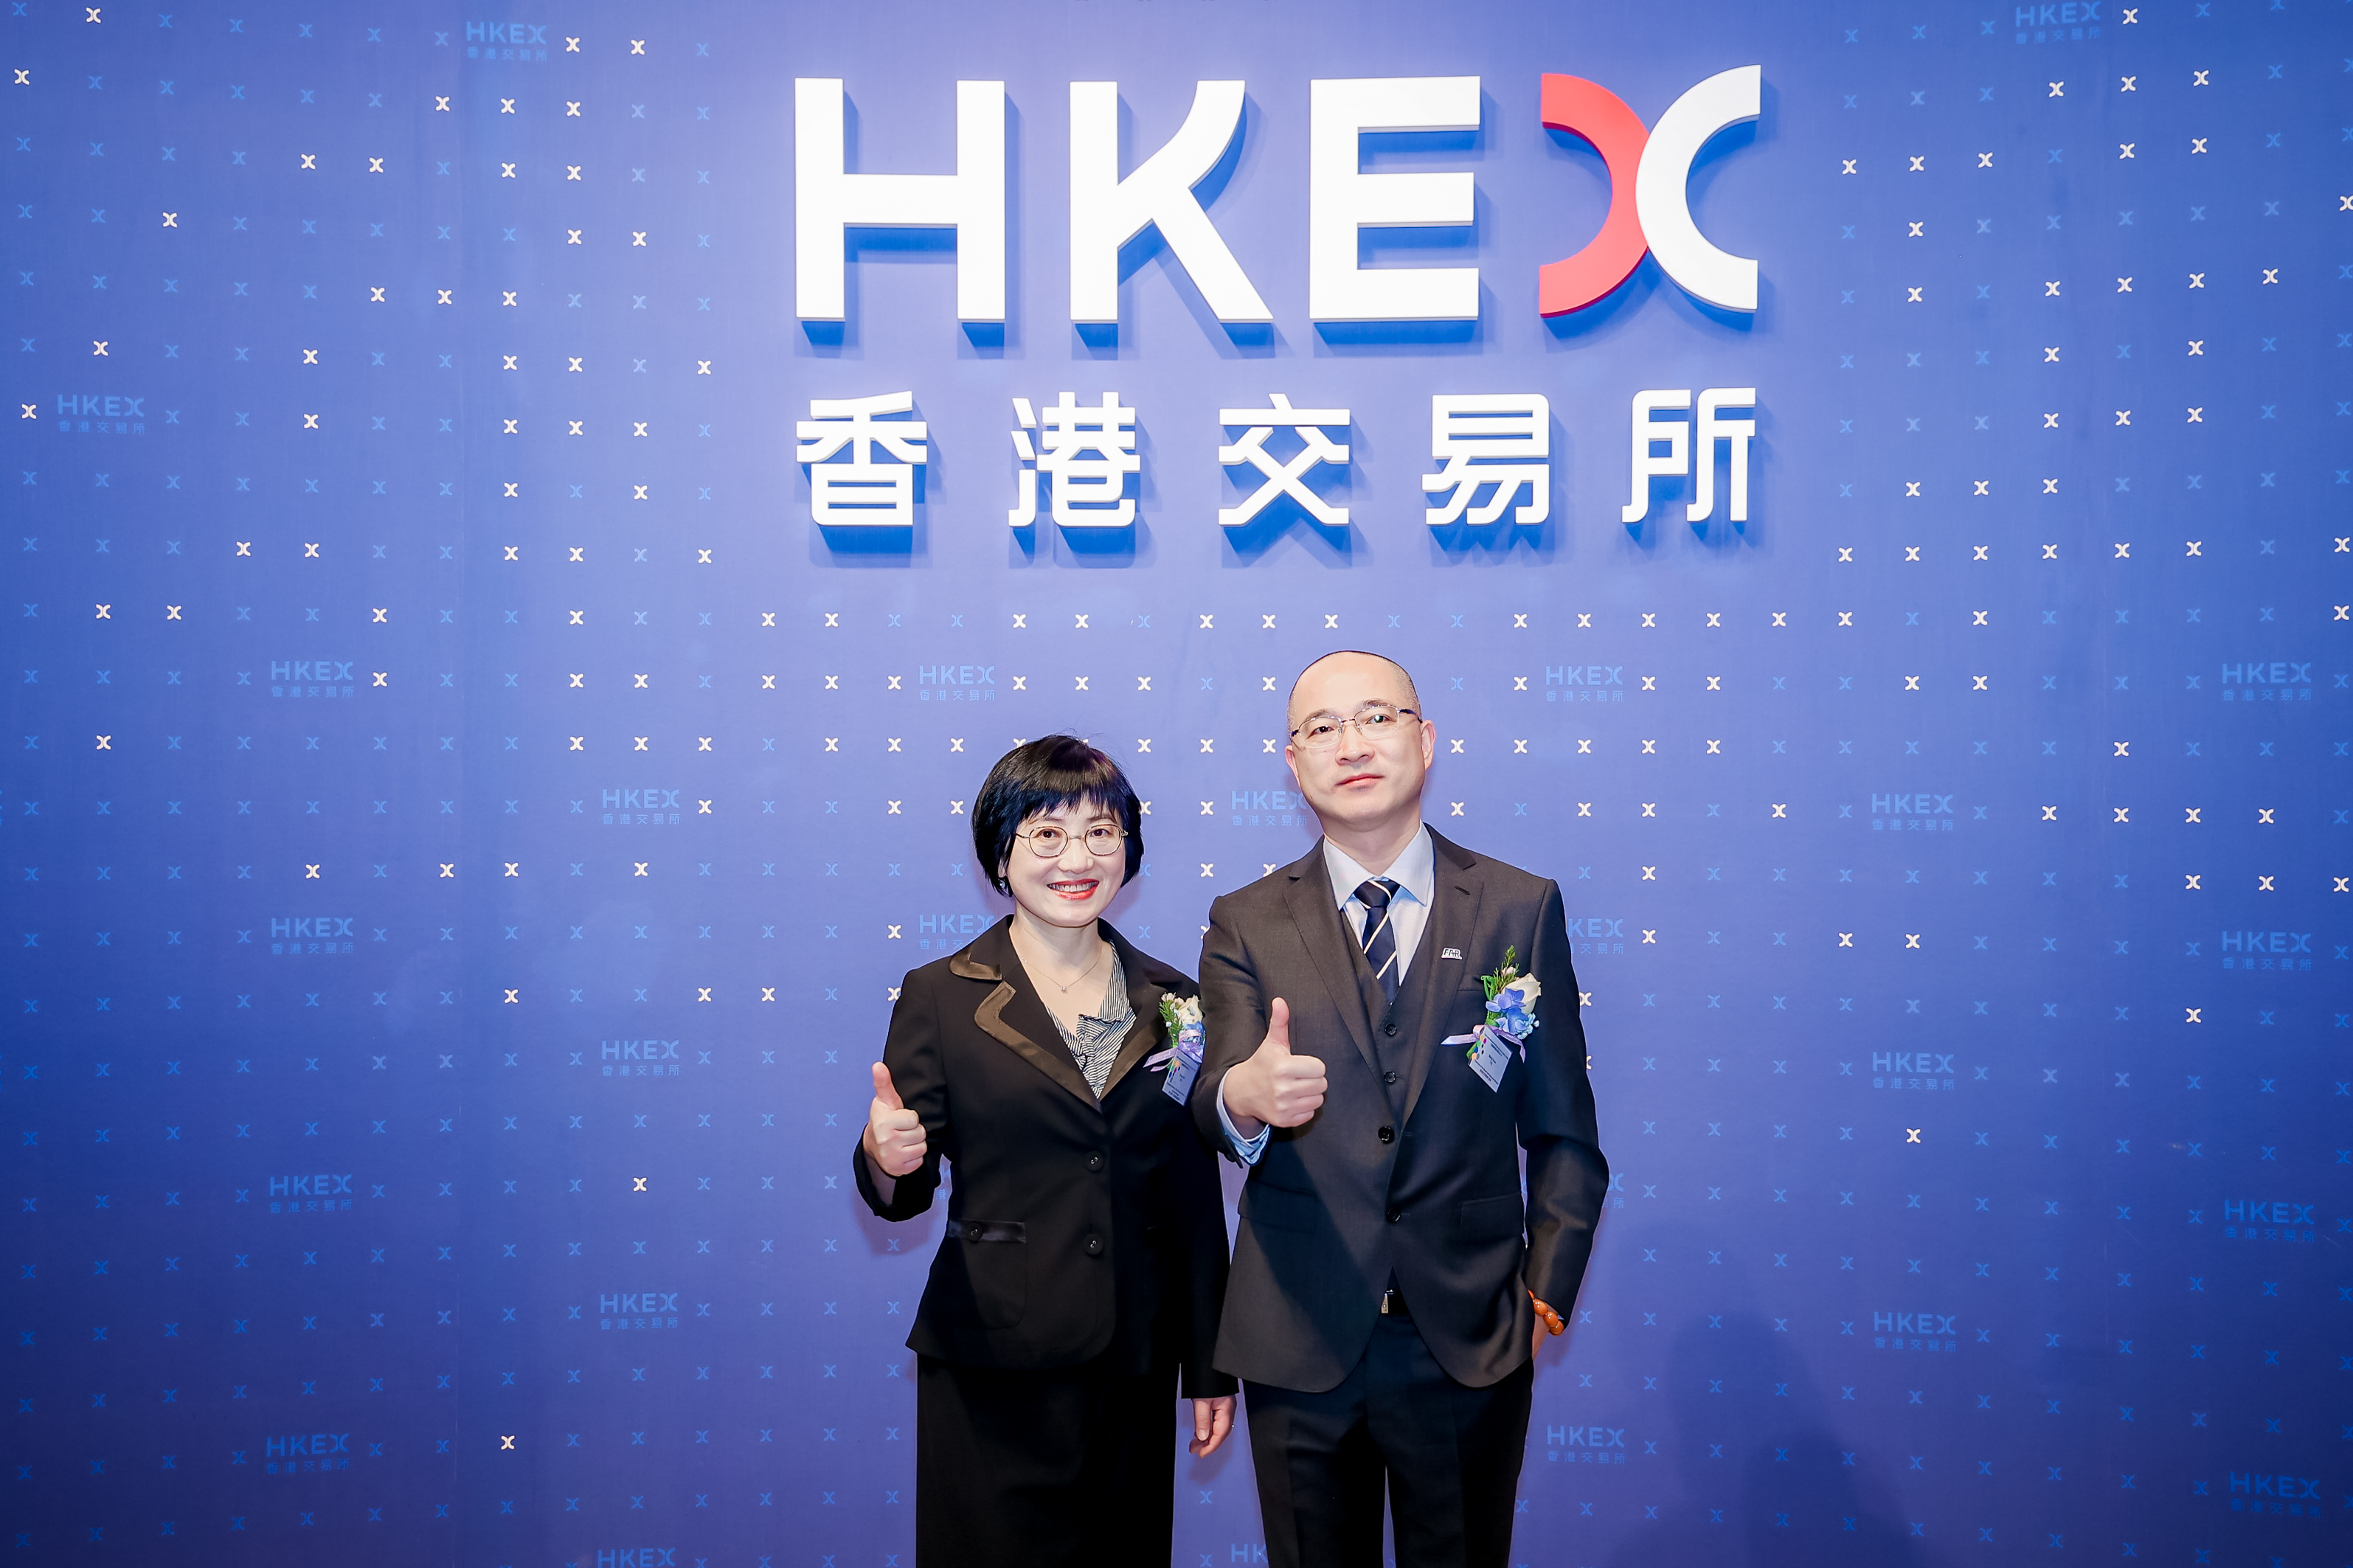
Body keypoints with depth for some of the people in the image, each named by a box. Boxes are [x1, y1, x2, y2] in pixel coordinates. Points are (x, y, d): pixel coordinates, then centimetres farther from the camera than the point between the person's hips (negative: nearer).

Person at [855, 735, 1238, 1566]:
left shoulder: (1170, 1000, 5)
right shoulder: (940, 996, -3)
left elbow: (1195, 1201, 8)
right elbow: (904, 1194, -3)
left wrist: (1209, 1367, 9)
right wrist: (885, 1158, -26)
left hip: (1134, 1370, 3)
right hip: (994, 1373, -3)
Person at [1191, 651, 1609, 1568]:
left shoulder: (1522, 910, 2)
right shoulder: (1245, 925, 2)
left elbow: (1562, 1130, 6)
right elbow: (1213, 1104, -11)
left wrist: (1546, 1289, 0)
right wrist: (1244, 1100, -33)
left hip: (1471, 1346, 0)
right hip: (1301, 1344, 0)